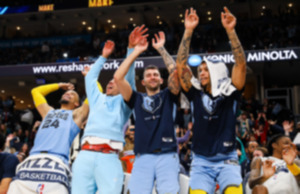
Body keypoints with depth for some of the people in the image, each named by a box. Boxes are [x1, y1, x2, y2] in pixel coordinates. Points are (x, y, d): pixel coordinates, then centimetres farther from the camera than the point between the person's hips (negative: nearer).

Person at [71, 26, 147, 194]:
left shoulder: (124, 101, 22)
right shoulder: (97, 99, 32)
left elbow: (129, 77, 12)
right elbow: (90, 77, 39)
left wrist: (131, 48, 5)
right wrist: (104, 57, 45)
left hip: (109, 158, -3)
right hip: (85, 155, 3)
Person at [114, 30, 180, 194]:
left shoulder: (168, 96, 18)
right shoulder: (137, 99, 21)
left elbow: (174, 71, 1)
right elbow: (118, 77, 9)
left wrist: (161, 48, 10)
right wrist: (136, 52, 13)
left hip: (167, 155, -1)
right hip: (143, 157, 1)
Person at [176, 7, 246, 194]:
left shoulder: (230, 93, 1)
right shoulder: (196, 94, 5)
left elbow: (241, 64, -10)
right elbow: (181, 65, -1)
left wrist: (231, 31, -18)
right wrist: (188, 32, -6)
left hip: (227, 160, -1)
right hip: (201, 161, 2)